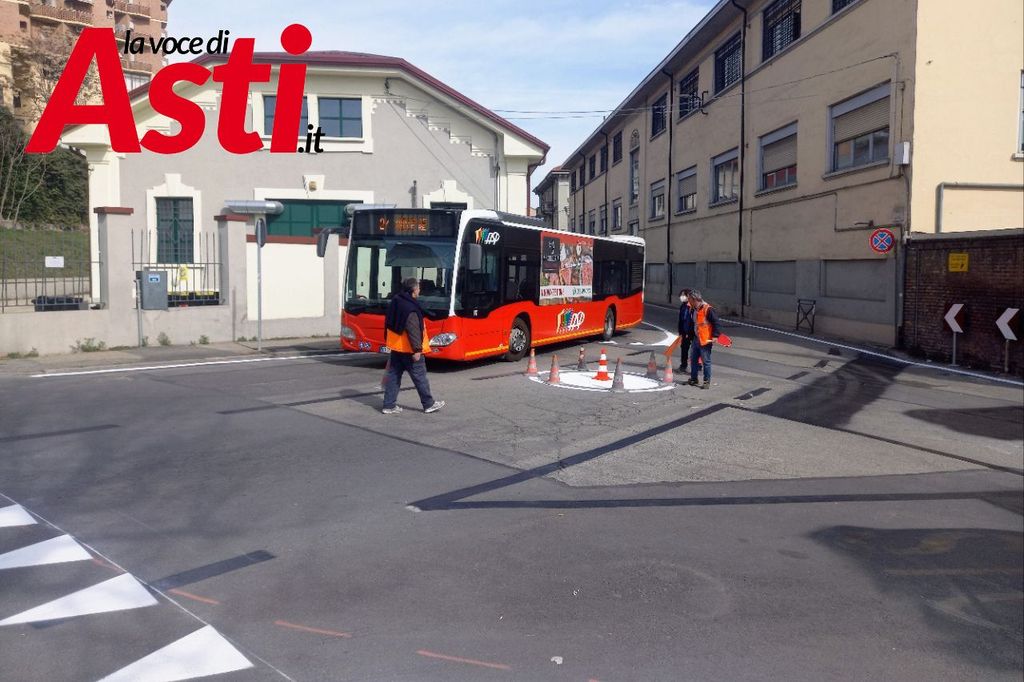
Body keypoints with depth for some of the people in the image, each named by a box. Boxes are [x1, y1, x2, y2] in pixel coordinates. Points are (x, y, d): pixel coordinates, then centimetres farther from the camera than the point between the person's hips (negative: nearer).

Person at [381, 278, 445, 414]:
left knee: (393, 375, 11)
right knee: (419, 377, 3)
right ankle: (429, 404, 13)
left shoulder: (395, 302, 8)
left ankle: (389, 405, 11)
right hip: (408, 349, -9)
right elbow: (413, 331, -24)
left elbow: (389, 324, 17)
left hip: (396, 347, 9)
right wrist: (417, 349, -22)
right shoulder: (411, 308, -21)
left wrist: (388, 340, 25)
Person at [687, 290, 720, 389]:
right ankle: (693, 379, 28)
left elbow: (715, 322, -17)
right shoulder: (693, 309, 9)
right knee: (693, 359, 15)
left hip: (705, 340, -9)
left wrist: (715, 336, -21)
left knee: (706, 361, -2)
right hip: (696, 339, 9)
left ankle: (707, 382, 6)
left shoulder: (708, 309, -17)